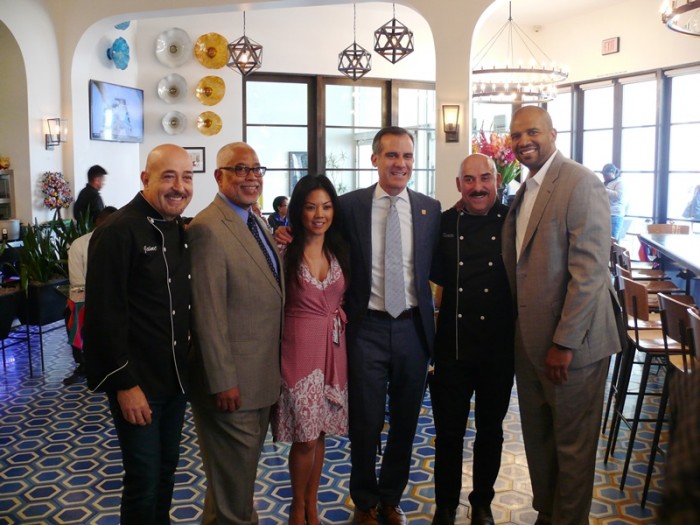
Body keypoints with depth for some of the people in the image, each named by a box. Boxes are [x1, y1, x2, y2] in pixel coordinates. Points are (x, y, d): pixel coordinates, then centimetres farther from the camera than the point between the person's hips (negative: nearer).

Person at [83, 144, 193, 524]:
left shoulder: (180, 229, 7)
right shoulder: (117, 231, -16)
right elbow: (105, 314, -18)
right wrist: (125, 384, -18)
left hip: (176, 377, 7)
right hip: (137, 382, -7)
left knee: (167, 468, 19)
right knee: (144, 478, 4)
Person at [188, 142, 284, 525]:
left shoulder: (255, 221, 11)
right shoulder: (207, 228, -18)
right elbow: (208, 314, -21)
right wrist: (222, 381, -20)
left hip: (262, 373, 9)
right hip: (233, 378, -8)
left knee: (246, 463, 22)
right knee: (232, 472, 7)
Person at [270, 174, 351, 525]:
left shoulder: (339, 252, 8)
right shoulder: (285, 251, -8)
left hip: (334, 346, 5)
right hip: (300, 346, -5)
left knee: (319, 431, 14)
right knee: (305, 436, 1)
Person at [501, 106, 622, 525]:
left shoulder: (582, 184, -15)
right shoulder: (526, 190, 11)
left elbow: (588, 271, -20)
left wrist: (564, 342, -21)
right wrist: (521, 332, 11)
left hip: (571, 340, -8)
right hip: (530, 339, 8)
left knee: (572, 444, 9)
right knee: (538, 439, 20)